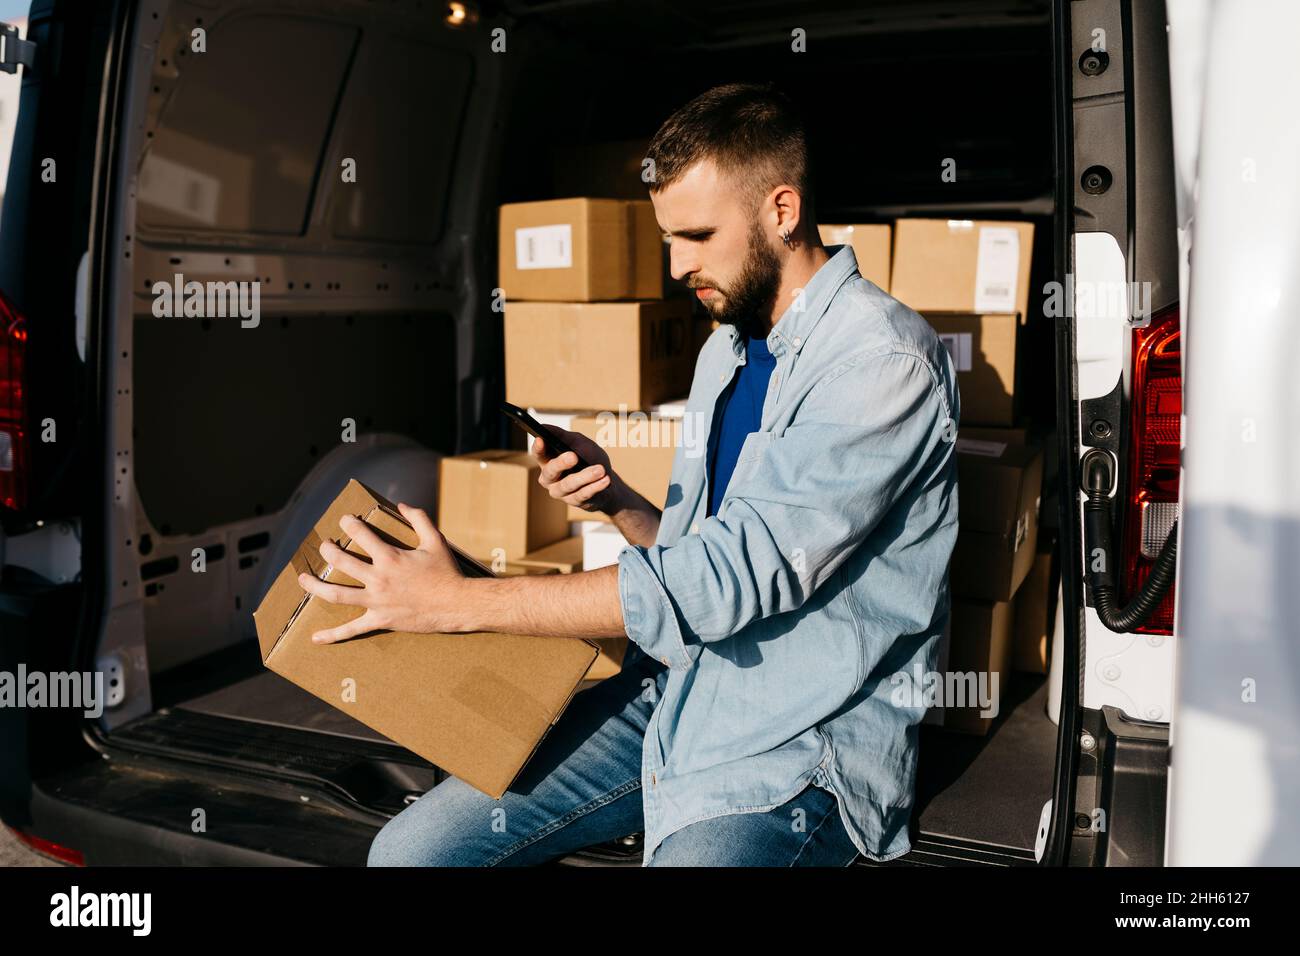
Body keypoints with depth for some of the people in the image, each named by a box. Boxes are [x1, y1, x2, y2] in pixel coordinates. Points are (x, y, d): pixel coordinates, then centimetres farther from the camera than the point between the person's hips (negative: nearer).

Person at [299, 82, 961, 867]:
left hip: (802, 746, -7)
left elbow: (739, 574, -25)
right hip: (673, 695, 7)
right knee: (410, 848, -5)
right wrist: (617, 500, -4)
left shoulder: (885, 360, -16)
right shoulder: (727, 350, 13)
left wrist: (463, 601, -22)